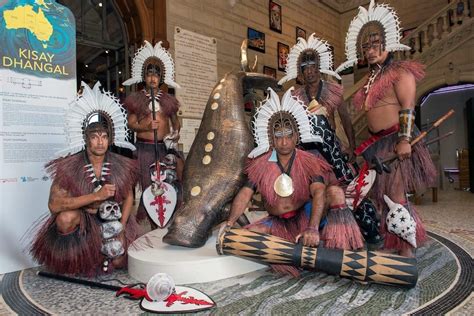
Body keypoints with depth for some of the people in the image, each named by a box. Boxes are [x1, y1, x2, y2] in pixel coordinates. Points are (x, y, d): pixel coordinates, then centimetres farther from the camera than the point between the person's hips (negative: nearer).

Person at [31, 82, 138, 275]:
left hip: (111, 220, 2)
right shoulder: (69, 167, -17)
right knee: (66, 218, -34)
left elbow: (128, 197, 2)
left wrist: (122, 228, -8)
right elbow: (54, 205, -26)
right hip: (81, 218, -2)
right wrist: (96, 196, -32)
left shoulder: (120, 166, -11)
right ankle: (73, 256, -3)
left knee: (118, 261, -10)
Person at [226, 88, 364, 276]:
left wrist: (313, 228, -39)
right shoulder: (261, 165, -2)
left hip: (305, 215, -1)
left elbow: (319, 192, -23)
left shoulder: (308, 162, -7)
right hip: (278, 224, 2)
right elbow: (245, 194, -8)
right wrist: (230, 223, -24)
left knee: (335, 192, -26)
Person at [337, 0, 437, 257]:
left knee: (394, 193, -9)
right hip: (377, 143, 8)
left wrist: (404, 139, -23)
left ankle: (407, 247, 5)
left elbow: (408, 108, -13)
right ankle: (398, 242, 22)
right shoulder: (370, 79, 17)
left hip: (396, 140, -7)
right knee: (385, 193, 10)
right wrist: (363, 147, 16)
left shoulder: (399, 72, -3)